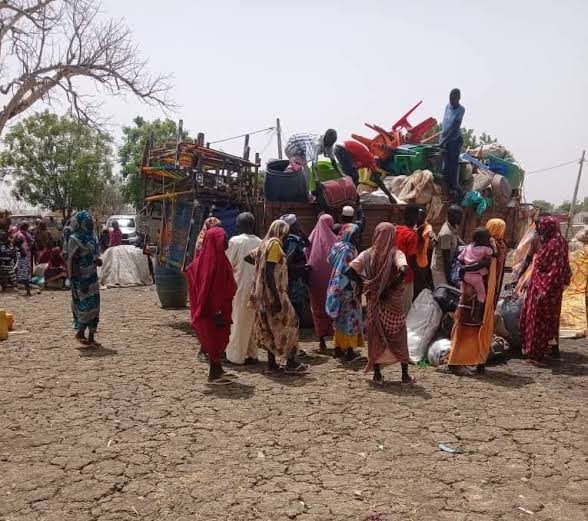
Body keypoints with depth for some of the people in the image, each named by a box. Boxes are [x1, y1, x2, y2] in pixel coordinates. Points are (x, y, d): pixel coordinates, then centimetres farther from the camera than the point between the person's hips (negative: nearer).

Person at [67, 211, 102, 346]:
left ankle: (91, 337, 15)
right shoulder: (75, 239, -12)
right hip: (81, 279, -8)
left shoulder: (92, 237, 11)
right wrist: (81, 282, -20)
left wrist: (97, 260, -3)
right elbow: (73, 262, -15)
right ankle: (80, 333, 17)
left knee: (94, 307, 7)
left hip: (92, 278, 8)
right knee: (84, 307, -3)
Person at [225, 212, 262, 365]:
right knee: (252, 319, 14)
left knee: (238, 320, 5)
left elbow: (227, 264, -6)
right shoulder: (260, 242, 1)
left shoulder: (235, 241, -10)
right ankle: (252, 354, 21)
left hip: (239, 285, -4)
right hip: (256, 286, 4)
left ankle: (236, 355, 10)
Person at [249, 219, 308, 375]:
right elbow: (269, 273, -21)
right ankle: (291, 363, 1)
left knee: (270, 327, 13)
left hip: (263, 295, 9)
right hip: (273, 293, -9)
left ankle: (271, 363, 16)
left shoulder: (264, 244, 14)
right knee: (289, 323, -1)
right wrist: (276, 298, -24)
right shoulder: (275, 244, -13)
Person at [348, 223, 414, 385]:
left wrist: (365, 282, 1)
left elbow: (350, 271, -10)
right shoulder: (396, 254, -8)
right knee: (399, 337, 11)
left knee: (376, 337, 12)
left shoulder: (367, 254, -1)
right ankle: (405, 375, 14)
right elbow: (403, 270, -27)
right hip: (393, 302, -2)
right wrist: (391, 288, -16)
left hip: (374, 302, 2)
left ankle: (377, 374, 16)